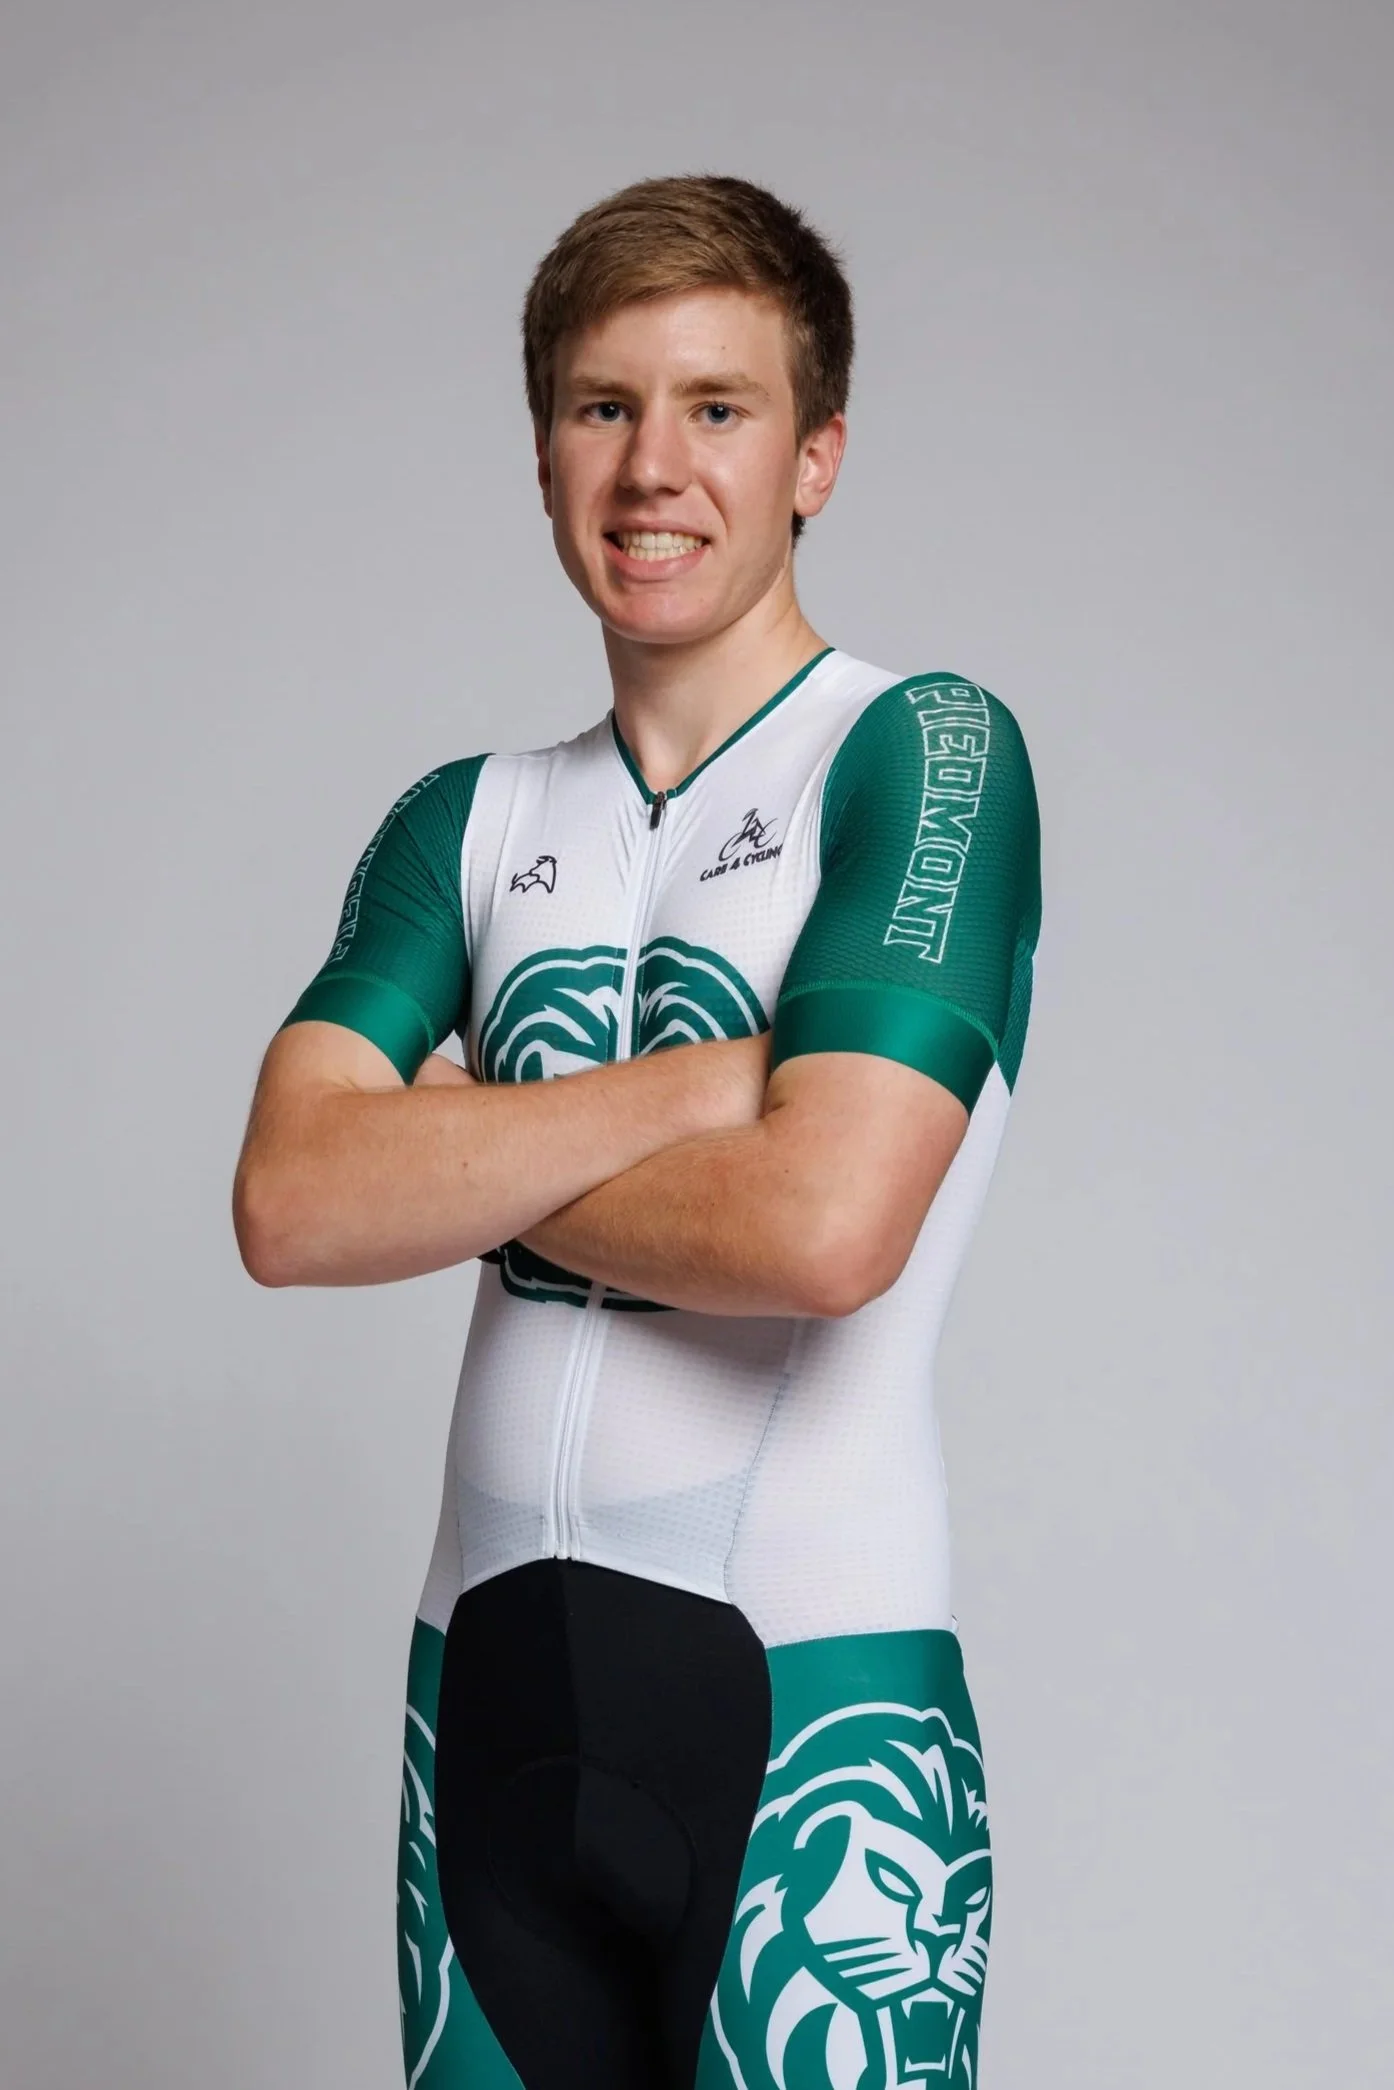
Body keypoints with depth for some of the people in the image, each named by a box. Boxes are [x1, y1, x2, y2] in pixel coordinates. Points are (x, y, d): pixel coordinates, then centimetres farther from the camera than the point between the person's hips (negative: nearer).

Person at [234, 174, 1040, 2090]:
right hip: (490, 1665, 5)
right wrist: (704, 1080, -14)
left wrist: (469, 1153, -5)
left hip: (811, 1688, -5)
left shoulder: (924, 750, -5)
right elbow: (289, 1208, -5)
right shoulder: (466, 825, 10)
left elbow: (824, 1225, -20)